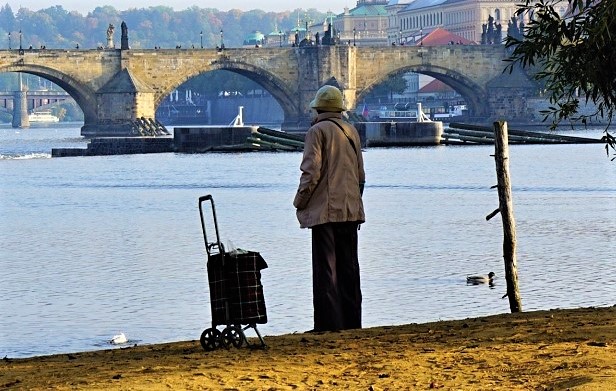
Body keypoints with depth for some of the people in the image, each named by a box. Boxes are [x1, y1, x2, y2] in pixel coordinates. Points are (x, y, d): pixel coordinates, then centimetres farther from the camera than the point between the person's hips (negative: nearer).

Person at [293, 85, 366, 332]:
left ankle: (329, 322, -10)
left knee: (326, 267, -6)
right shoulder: (352, 131, 13)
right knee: (349, 266, 11)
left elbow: (311, 172, -14)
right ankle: (351, 319, 12)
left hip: (325, 210, -6)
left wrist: (300, 202, -4)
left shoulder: (318, 131, -7)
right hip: (351, 210, 6)